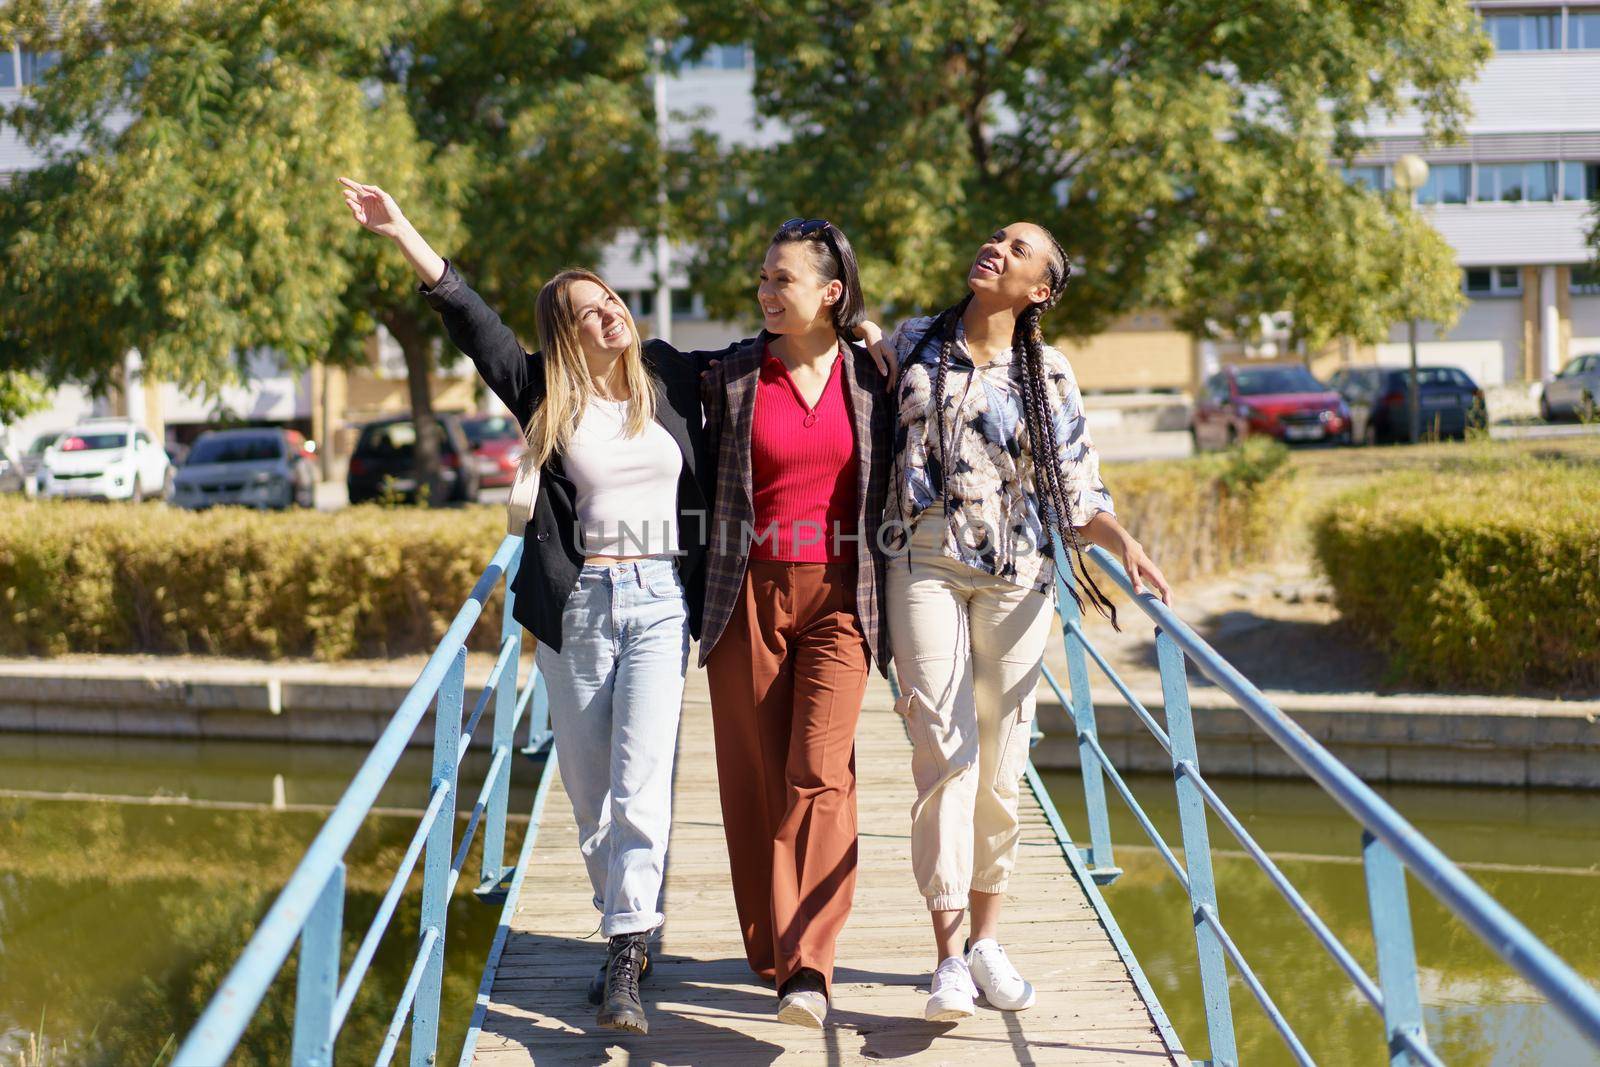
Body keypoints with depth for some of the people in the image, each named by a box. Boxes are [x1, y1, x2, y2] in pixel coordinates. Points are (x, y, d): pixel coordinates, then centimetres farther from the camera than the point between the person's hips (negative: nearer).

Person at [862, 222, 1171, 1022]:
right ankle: (948, 955, -10)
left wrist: (1124, 543, -13)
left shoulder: (1049, 376, 6)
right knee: (945, 752, -10)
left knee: (1001, 760, 5)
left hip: (1016, 577, 1)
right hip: (926, 566, -1)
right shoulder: (913, 346, 8)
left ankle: (987, 939, 18)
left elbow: (1076, 494, 5)